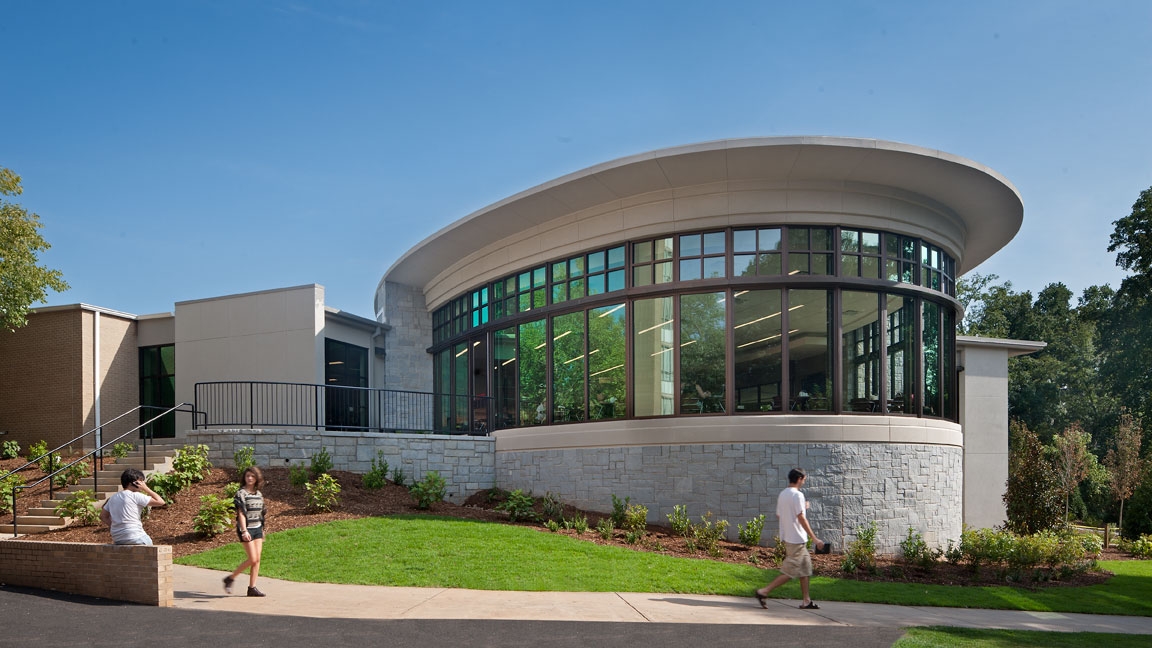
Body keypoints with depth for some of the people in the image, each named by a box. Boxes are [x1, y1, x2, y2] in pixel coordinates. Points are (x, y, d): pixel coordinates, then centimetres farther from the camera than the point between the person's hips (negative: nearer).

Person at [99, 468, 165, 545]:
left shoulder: (113, 498, 10)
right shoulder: (136, 496, -11)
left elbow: (103, 516, 16)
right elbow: (160, 502, -13)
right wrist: (146, 489, -6)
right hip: (134, 538, -7)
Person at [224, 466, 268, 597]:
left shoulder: (259, 494, 11)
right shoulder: (241, 493, -8)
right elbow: (241, 513, -15)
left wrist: (262, 531, 19)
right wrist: (244, 531, -22)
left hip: (257, 528, 6)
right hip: (247, 529, -6)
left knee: (257, 559, 2)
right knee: (252, 559, -9)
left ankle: (252, 588, 7)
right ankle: (230, 578, 8)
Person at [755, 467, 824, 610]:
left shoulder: (782, 494, 11)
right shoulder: (797, 495, -15)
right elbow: (801, 518, -20)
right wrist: (814, 538, -17)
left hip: (786, 537, 9)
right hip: (797, 539, -9)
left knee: (805, 567, 15)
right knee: (789, 572, -5)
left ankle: (806, 601, 17)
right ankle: (764, 592, -7)